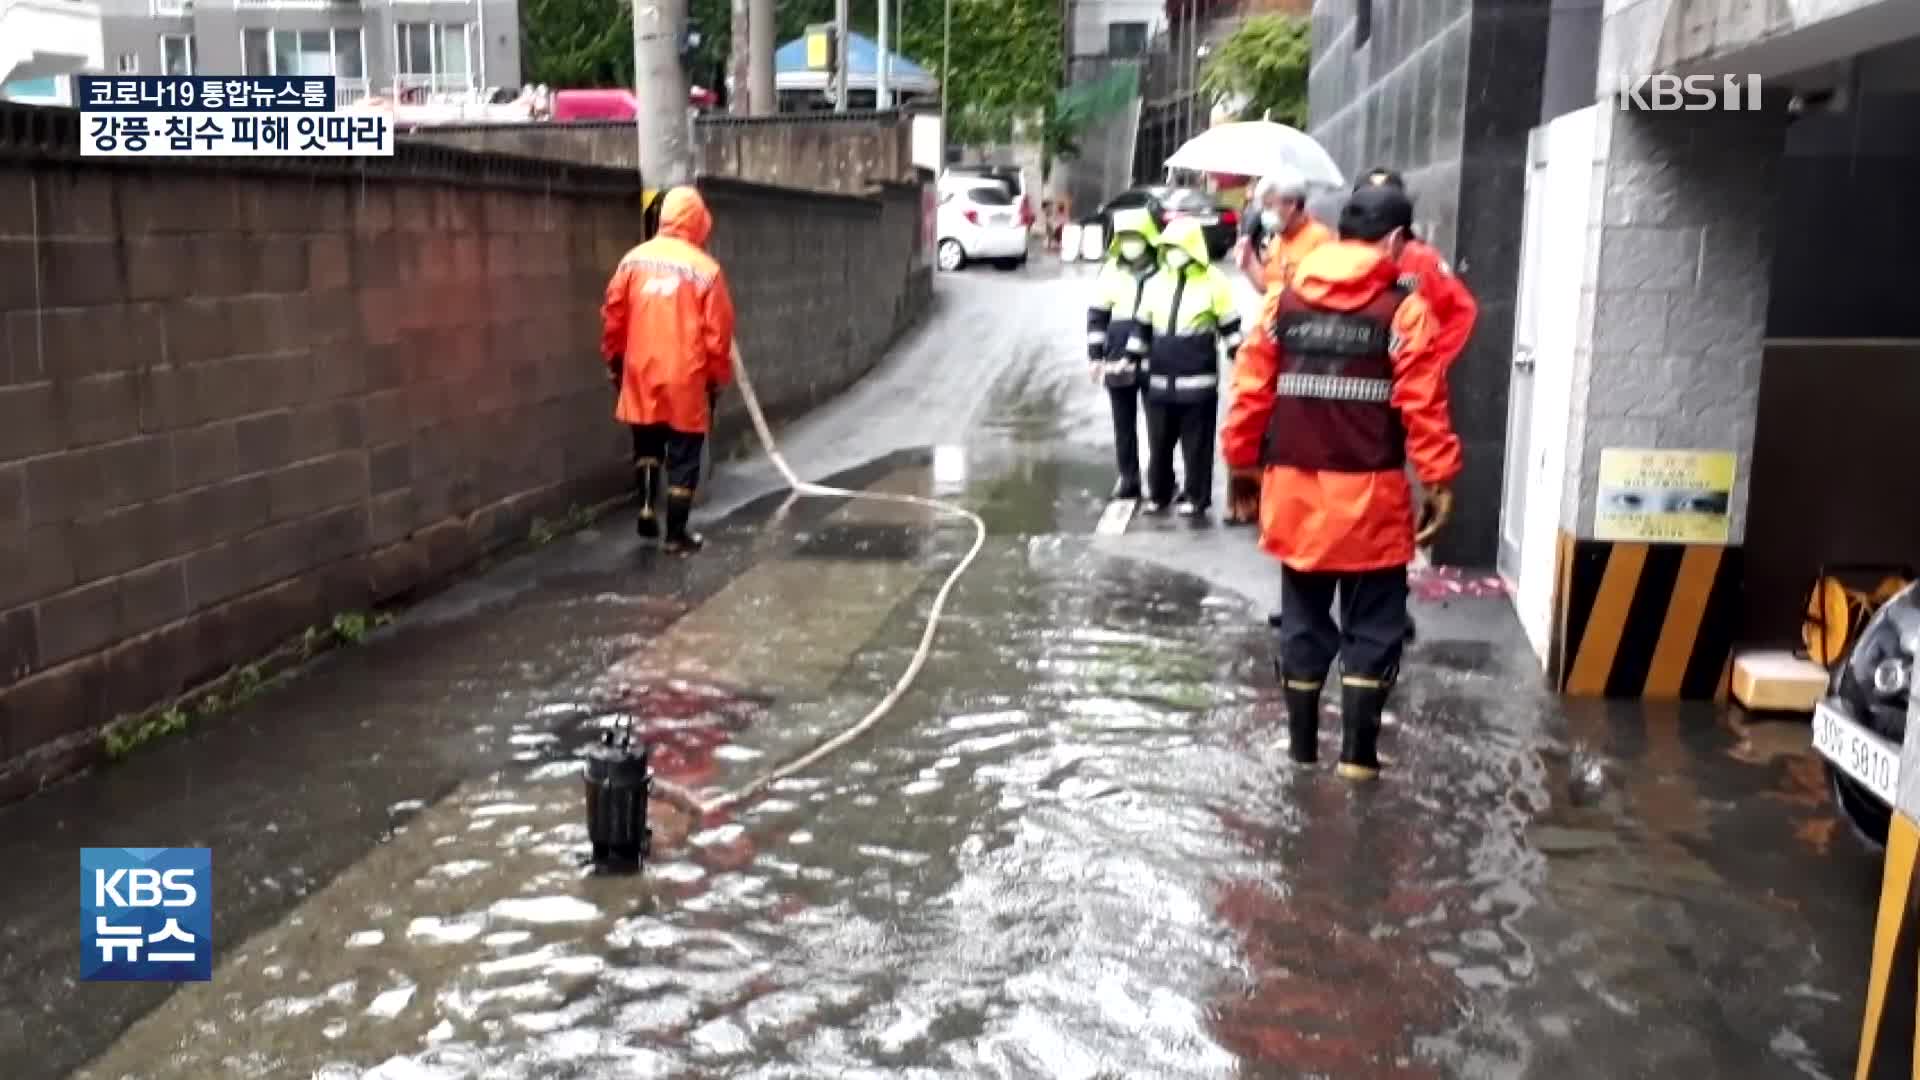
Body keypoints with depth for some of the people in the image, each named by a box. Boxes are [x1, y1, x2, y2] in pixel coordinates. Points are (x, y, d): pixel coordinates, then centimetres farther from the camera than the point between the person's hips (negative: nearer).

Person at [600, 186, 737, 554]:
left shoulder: (634, 260, 1)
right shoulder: (706, 269, -9)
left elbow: (613, 317, 4)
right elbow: (717, 333, -7)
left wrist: (614, 362, 18)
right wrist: (717, 378, 6)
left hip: (641, 375, 3)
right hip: (686, 379, -3)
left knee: (647, 445, 25)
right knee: (683, 457, 7)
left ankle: (648, 508, 16)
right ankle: (677, 535, 10)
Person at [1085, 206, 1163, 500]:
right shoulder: (1111, 271, 3)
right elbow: (1097, 314, 7)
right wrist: (1095, 356, 3)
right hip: (1118, 360, 3)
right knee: (1124, 421, 9)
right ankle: (1128, 477, 17)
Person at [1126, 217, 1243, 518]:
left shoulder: (1214, 281, -6)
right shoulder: (1156, 282, 8)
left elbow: (1230, 326, -1)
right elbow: (1142, 325, 16)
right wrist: (1131, 359, 15)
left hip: (1199, 379, -4)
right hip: (1160, 378, 4)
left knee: (1197, 443, 2)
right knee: (1159, 441, 11)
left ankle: (1196, 497, 12)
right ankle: (1158, 493, 25)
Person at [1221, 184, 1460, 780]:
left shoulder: (1283, 302, 3)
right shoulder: (1404, 311, -7)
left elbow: (1250, 391, 4)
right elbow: (1423, 406, -10)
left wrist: (1241, 462, 14)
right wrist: (1440, 480, -3)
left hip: (1294, 488, 4)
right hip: (1370, 493, -3)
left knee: (1303, 619, 15)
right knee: (1372, 625, 8)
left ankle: (1302, 745, 22)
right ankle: (1358, 753, 8)